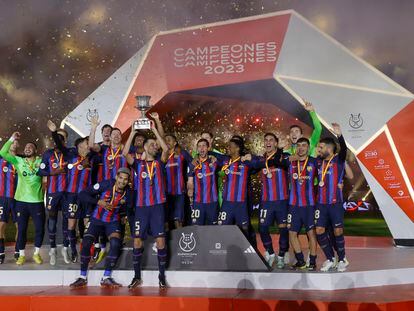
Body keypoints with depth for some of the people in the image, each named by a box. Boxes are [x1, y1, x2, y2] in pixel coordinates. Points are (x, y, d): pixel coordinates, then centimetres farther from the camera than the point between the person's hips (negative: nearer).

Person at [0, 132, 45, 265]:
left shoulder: (41, 162, 3)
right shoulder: (18, 161, 2)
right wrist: (12, 139, -10)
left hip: (37, 201, 0)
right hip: (21, 200, 0)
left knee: (40, 228, 5)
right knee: (22, 229, 8)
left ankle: (36, 253, 22)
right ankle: (21, 255, 20)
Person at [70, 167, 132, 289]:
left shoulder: (128, 192, -10)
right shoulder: (105, 185, -20)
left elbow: (128, 206, 13)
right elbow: (82, 195, -20)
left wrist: (123, 215, -1)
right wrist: (98, 202, -28)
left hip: (113, 221, 1)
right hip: (97, 219, -1)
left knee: (115, 244, -22)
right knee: (86, 243, -16)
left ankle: (106, 278, -10)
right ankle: (82, 278, 1)